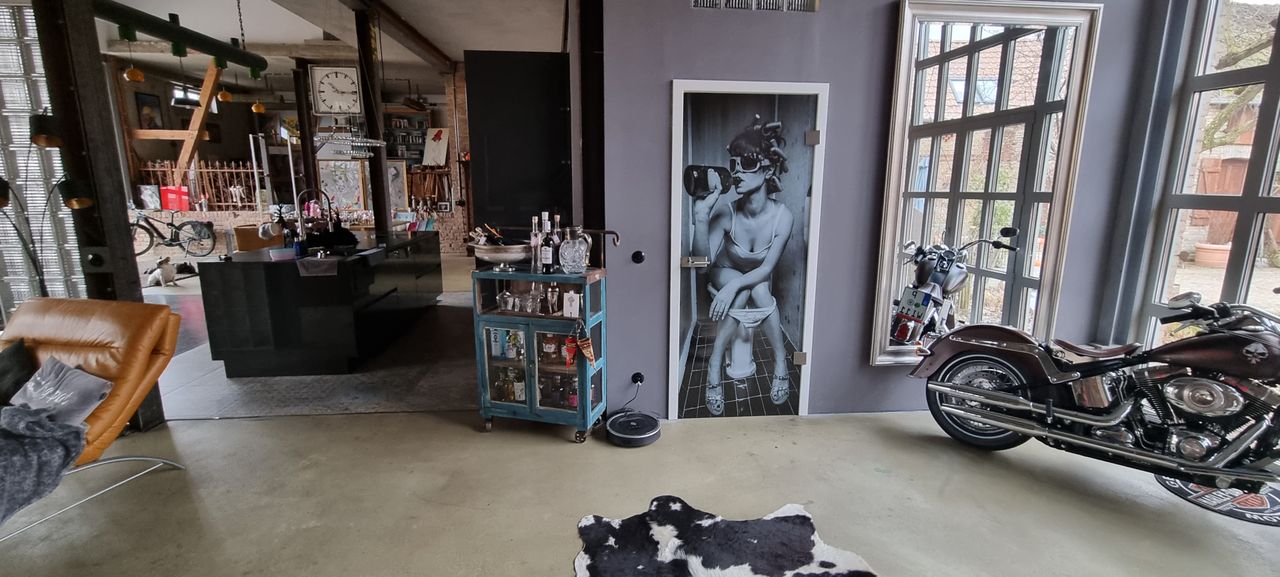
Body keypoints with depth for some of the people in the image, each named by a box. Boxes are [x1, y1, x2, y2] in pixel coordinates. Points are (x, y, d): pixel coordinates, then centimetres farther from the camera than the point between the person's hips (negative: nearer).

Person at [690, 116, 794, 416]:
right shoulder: (726, 211, -28)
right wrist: (701, 216, -49)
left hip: (758, 279, 1)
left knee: (758, 290, -33)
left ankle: (780, 362, -16)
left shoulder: (781, 216, -25)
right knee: (745, 292, -32)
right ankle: (715, 368, -24)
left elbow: (767, 268, -25)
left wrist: (735, 285, -42)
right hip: (725, 275, -1)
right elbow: (704, 260, -35)